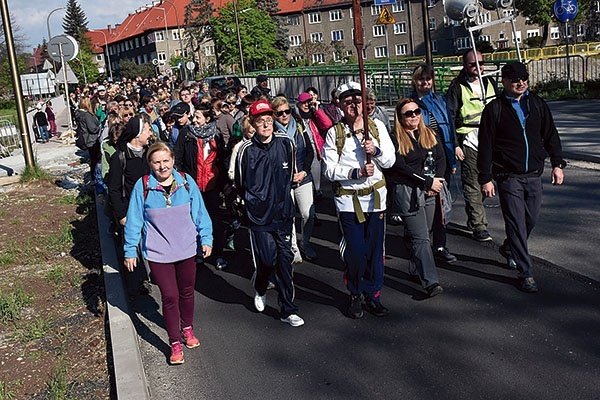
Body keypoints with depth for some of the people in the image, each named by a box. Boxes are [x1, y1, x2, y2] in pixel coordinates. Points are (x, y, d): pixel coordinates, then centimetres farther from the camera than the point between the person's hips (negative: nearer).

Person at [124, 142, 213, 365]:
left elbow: (199, 213, 3)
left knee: (187, 292, 18)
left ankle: (187, 329, 42)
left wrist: (206, 238, 2)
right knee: (169, 296, -1)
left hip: (187, 249, 3)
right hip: (158, 253, -2)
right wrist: (130, 251, -1)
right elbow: (134, 221, -3)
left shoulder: (186, 182, -5)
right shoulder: (142, 187, -10)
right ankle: (175, 344, 14)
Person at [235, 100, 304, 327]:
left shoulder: (285, 143, -1)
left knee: (285, 258, 4)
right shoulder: (246, 150, -10)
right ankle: (260, 290, 33)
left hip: (283, 212, 3)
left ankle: (287, 310, 13)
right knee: (267, 259, -2)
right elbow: (240, 185, 4)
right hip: (259, 214, -2)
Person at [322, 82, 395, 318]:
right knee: (355, 252, -2)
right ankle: (356, 296, 18)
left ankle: (373, 295, 22)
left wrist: (376, 150, -14)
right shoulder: (334, 133, -1)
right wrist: (356, 172, -18)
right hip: (348, 199, -2)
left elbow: (390, 160, 5)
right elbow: (330, 170, -6)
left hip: (375, 195, 3)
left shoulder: (376, 126, 7)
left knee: (375, 249, 7)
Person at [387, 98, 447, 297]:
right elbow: (401, 167, -15)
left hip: (429, 191, 6)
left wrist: (437, 181, -6)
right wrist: (429, 182, -13)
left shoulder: (429, 134, 10)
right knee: (421, 237, -9)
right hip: (406, 191, -6)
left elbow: (441, 159, 10)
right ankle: (431, 282, -11)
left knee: (422, 234, 13)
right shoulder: (395, 139, -8)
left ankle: (416, 271, 30)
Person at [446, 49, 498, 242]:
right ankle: (479, 226, -3)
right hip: (468, 141, -6)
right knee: (472, 183, -7)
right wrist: (454, 145, -12)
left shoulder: (490, 82, 14)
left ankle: (472, 219, 27)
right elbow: (449, 117, -6)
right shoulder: (457, 87, -3)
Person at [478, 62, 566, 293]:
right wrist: (485, 178, -7)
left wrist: (557, 164, 8)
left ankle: (509, 249, 39)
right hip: (508, 177, -4)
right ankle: (525, 272, 2)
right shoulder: (494, 109, -4)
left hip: (534, 175, 5)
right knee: (516, 223, -5)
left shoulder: (537, 104, 9)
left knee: (531, 219, 12)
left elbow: (551, 135, 16)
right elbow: (485, 146, -4)